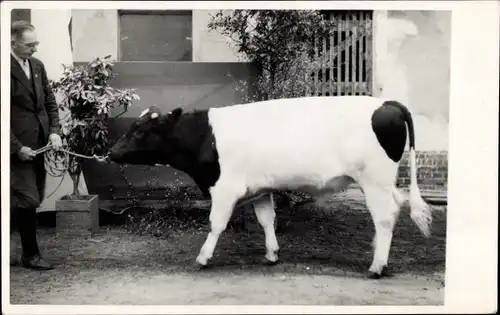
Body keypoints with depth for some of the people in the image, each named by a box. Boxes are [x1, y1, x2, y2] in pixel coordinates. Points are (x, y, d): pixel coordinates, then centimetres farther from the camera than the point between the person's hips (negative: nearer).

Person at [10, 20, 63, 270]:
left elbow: (50, 101, 15)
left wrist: (54, 131, 1)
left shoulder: (37, 66, 10)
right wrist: (17, 147, -16)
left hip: (38, 144, 7)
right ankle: (30, 254, 10)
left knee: (28, 201, 12)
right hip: (19, 147, -7)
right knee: (28, 200, -4)